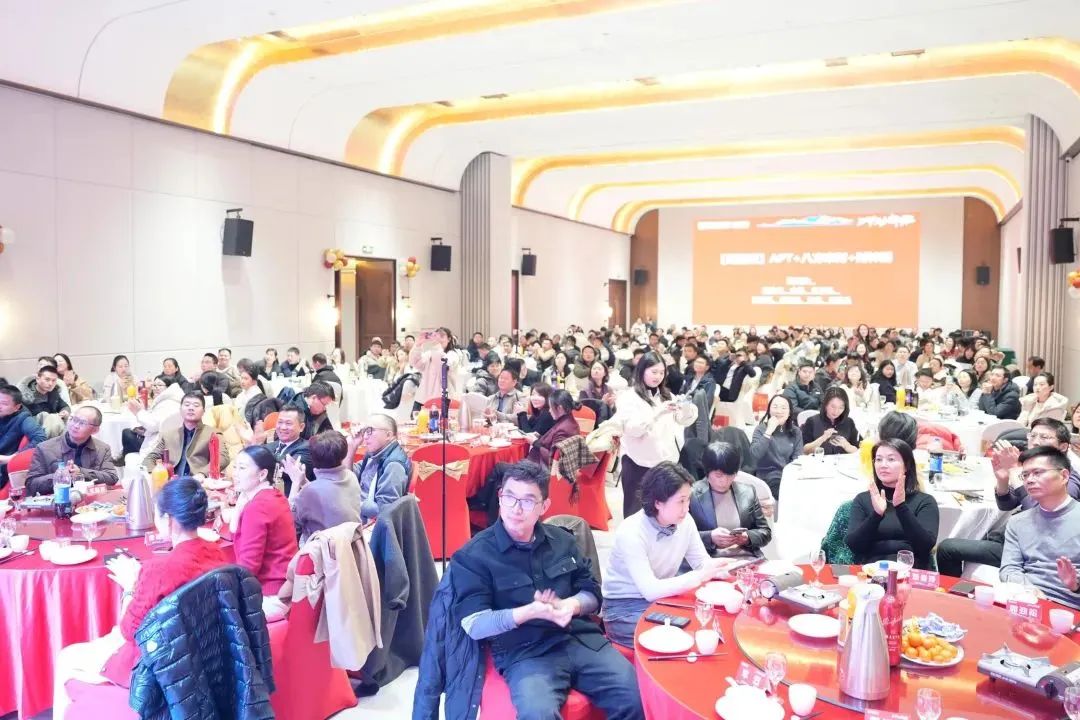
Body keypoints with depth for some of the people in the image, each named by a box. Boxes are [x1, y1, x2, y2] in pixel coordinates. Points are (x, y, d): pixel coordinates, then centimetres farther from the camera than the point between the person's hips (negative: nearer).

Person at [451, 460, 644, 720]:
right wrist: (530, 612, -21)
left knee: (639, 697, -17)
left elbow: (593, 593, 16)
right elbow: (474, 625, -8)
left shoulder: (562, 540, 12)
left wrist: (572, 605, -8)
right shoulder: (473, 556, -3)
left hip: (583, 640, 4)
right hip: (523, 653, -4)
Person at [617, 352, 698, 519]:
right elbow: (632, 428, -18)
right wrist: (659, 412, -28)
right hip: (639, 463, -5)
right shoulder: (628, 397, -6)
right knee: (637, 511, 2)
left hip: (666, 460, 5)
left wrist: (688, 409, -8)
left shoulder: (666, 395, 14)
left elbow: (682, 421, 14)